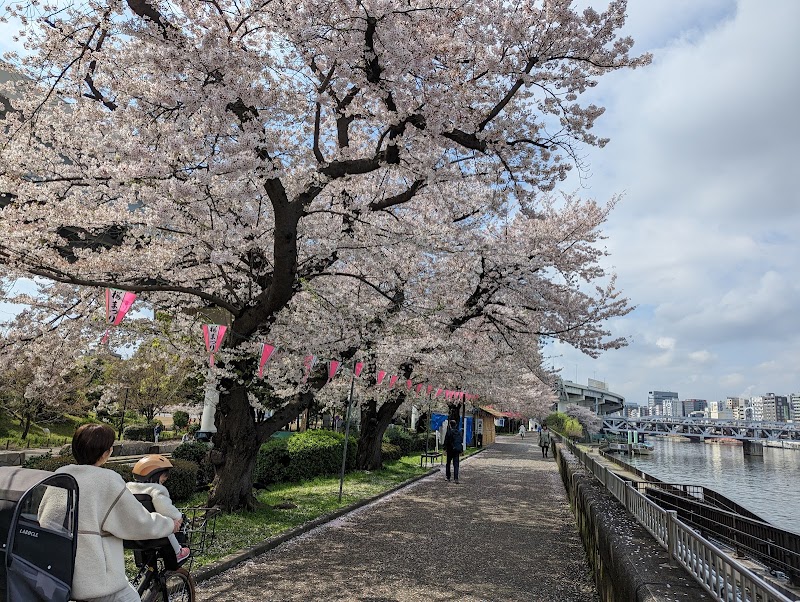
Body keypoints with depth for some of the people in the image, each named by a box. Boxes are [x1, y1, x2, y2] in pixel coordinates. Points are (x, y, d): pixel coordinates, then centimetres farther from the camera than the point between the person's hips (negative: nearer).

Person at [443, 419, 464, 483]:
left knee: (448, 463, 14)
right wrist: (461, 450, 17)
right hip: (457, 449, 3)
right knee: (456, 464, 2)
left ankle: (448, 477, 21)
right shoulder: (459, 432, 5)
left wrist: (445, 449, -4)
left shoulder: (449, 431, -9)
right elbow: (461, 441, 10)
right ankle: (456, 478, -8)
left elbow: (446, 441, -10)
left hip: (450, 449, -3)